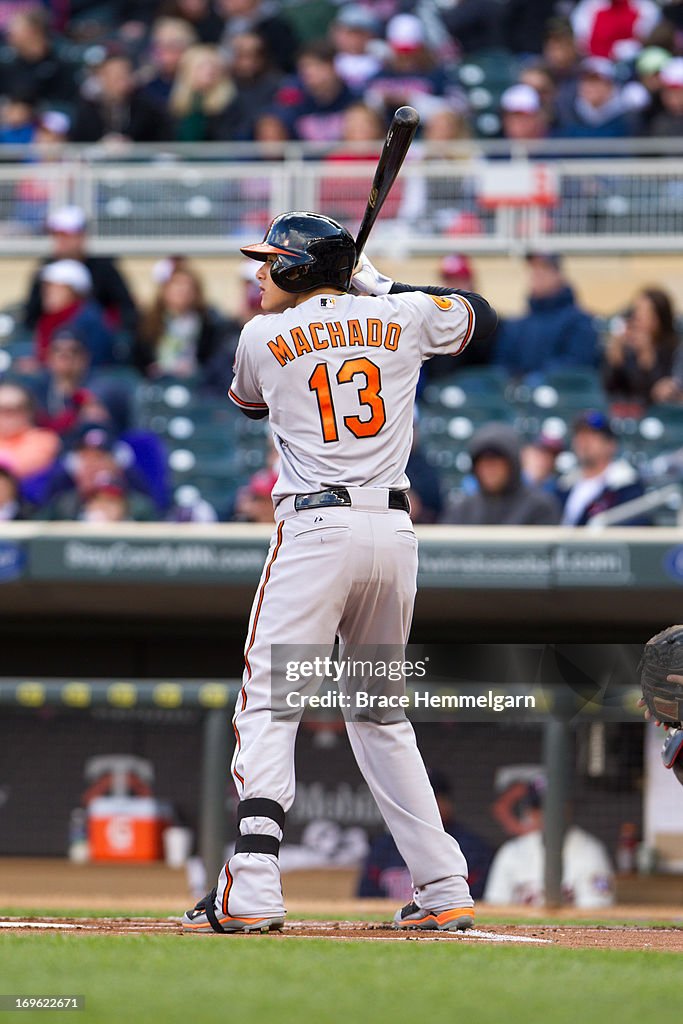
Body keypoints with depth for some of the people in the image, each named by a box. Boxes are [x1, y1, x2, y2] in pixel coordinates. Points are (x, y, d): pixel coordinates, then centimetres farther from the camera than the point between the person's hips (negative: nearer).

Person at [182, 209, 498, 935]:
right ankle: (444, 889, 11)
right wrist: (379, 283, 31)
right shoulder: (402, 318, 9)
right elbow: (481, 315, 29)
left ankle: (251, 890, -21)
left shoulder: (263, 337, 2)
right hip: (394, 529, 5)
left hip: (315, 528, -5)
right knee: (380, 713, 17)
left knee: (268, 706, -7)